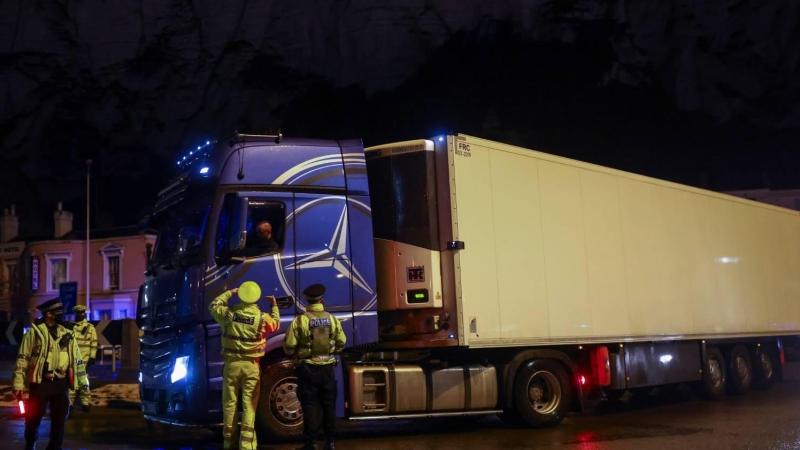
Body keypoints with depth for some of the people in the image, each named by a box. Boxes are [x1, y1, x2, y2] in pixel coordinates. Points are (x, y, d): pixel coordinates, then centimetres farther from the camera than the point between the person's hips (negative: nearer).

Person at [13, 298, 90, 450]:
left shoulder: (66, 333, 9)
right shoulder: (34, 332, -4)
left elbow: (77, 358, 13)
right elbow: (22, 359, -5)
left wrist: (83, 380, 12)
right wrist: (18, 384, -10)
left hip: (61, 383, 4)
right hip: (40, 383, -4)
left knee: (60, 418, 8)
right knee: (33, 418, 5)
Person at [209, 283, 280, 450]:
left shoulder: (228, 313, -5)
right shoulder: (262, 317, -8)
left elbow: (213, 307, 17)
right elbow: (275, 325, 14)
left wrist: (229, 293, 24)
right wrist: (274, 306, 27)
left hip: (232, 364, 1)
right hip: (251, 365, -1)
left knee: (229, 403, 11)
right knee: (249, 405, 1)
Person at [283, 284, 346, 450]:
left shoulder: (300, 320, -12)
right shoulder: (332, 319, -2)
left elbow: (289, 346, -11)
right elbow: (341, 343, 6)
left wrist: (297, 355, 10)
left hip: (308, 369, -3)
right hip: (327, 368, 3)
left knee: (310, 406, 4)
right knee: (329, 405, 12)